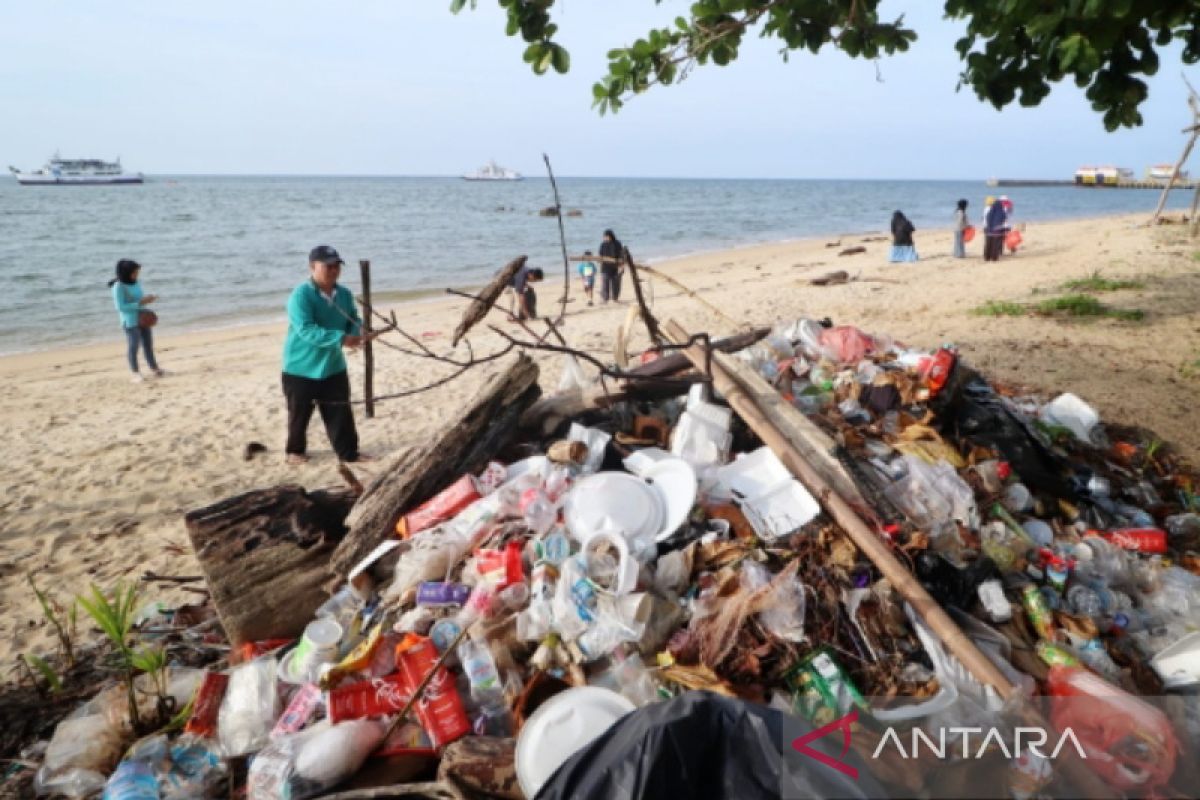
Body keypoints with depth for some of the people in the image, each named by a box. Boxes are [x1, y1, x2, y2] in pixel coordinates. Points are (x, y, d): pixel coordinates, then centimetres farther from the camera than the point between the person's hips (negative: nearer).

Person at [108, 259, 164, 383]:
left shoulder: (136, 283, 4)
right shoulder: (119, 287, -15)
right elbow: (120, 307, -18)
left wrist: (147, 299, -6)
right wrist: (140, 303, -22)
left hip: (143, 318, 7)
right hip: (130, 321, -7)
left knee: (148, 343, 12)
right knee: (133, 345, -1)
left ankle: (153, 368, 24)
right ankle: (136, 373, 9)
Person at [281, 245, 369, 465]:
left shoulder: (344, 294, 0)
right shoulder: (300, 295, -21)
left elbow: (354, 320, 11)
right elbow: (306, 330, -30)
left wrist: (355, 334, -14)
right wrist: (340, 338, -37)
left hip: (333, 366, 5)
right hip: (301, 367, -5)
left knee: (341, 412, 7)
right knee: (300, 413, 10)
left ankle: (349, 452, 16)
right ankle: (295, 450, 30)